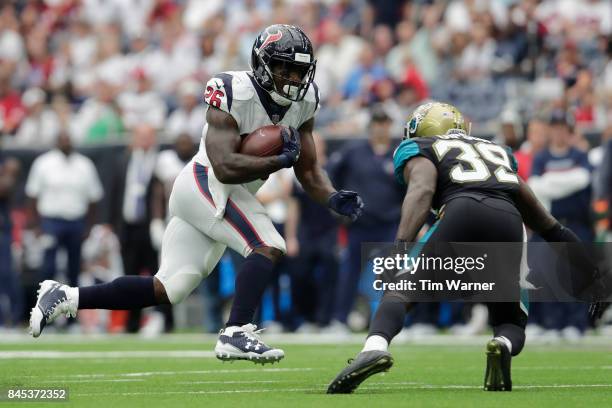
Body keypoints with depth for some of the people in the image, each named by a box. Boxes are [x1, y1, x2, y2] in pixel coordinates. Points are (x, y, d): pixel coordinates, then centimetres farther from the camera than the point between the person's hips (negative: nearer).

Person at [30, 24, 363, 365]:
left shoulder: (303, 101, 4)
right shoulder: (235, 94, -19)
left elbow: (309, 170, 9)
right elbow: (225, 168, -28)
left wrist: (334, 198, -9)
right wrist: (280, 160, -26)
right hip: (205, 184, -8)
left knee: (167, 290, 6)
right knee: (269, 248, -23)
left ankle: (65, 297, 12)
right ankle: (236, 334, -26)